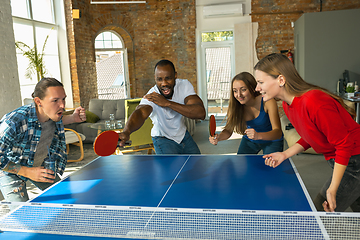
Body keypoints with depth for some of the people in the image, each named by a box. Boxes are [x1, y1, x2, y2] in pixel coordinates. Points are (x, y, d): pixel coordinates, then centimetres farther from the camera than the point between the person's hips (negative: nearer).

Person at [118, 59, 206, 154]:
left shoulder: (184, 85, -21)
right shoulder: (151, 97, -32)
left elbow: (201, 113, -33)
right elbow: (140, 112, -54)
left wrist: (167, 103, -41)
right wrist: (127, 131, -76)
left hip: (183, 134, 5)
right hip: (163, 139, -4)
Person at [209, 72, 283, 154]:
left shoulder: (268, 102, -29)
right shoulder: (235, 106, -18)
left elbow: (278, 132, -33)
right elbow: (228, 130, -12)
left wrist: (258, 135, -53)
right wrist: (218, 137, -35)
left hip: (272, 141, -3)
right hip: (250, 141, 3)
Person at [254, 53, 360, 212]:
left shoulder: (314, 102, -31)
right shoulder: (287, 105, -1)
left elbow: (345, 144, -24)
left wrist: (332, 190, -23)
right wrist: (285, 154, 0)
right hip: (340, 161, 9)